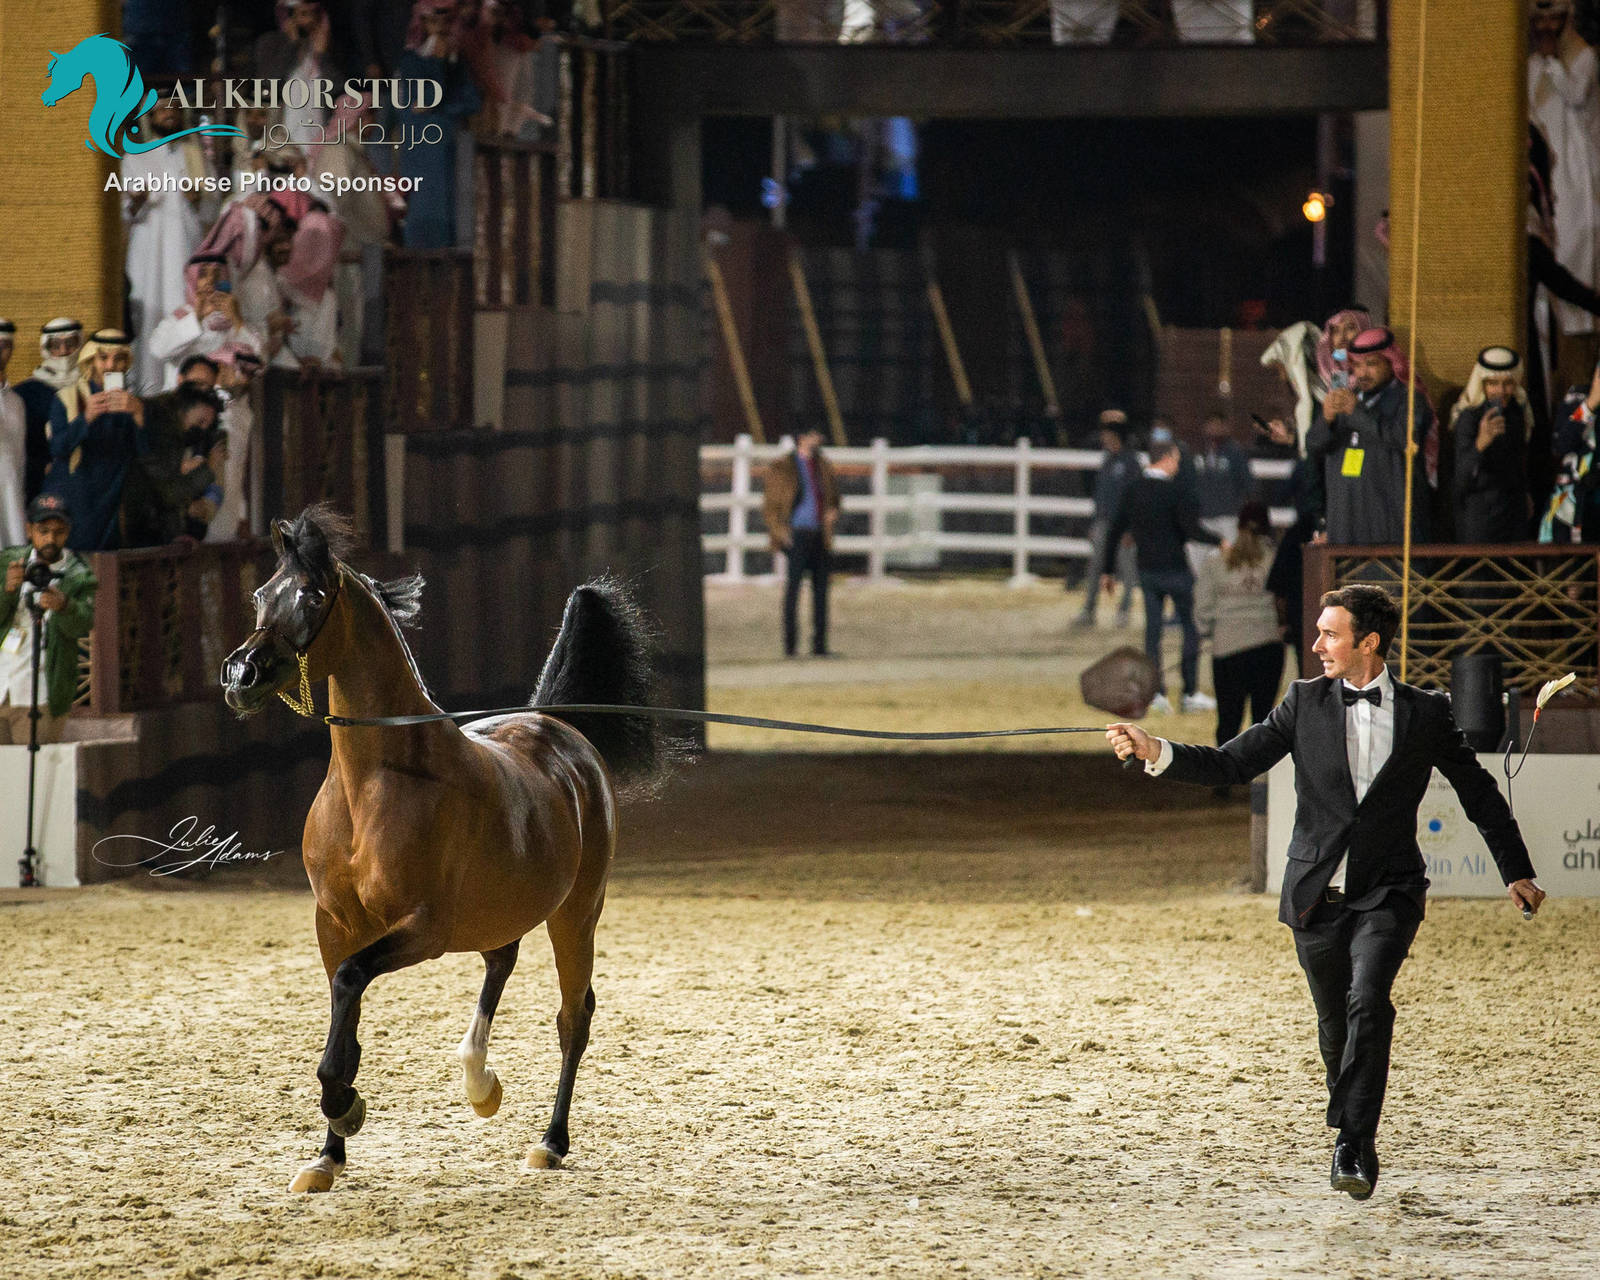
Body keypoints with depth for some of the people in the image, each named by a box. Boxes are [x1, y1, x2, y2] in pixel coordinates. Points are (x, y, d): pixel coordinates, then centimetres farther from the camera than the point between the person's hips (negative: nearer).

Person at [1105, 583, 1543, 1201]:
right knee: (1335, 1026, 9)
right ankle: (1355, 1136, 32)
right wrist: (1158, 752, -13)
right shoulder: (1305, 702, 3)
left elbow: (1478, 793, 12)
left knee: (1368, 1002, -23)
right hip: (1317, 893, 2)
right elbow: (1230, 764, 1)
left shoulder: (1425, 714, 1)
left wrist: (1516, 871, 14)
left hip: (1386, 894, -2)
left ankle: (1353, 1144, -21)